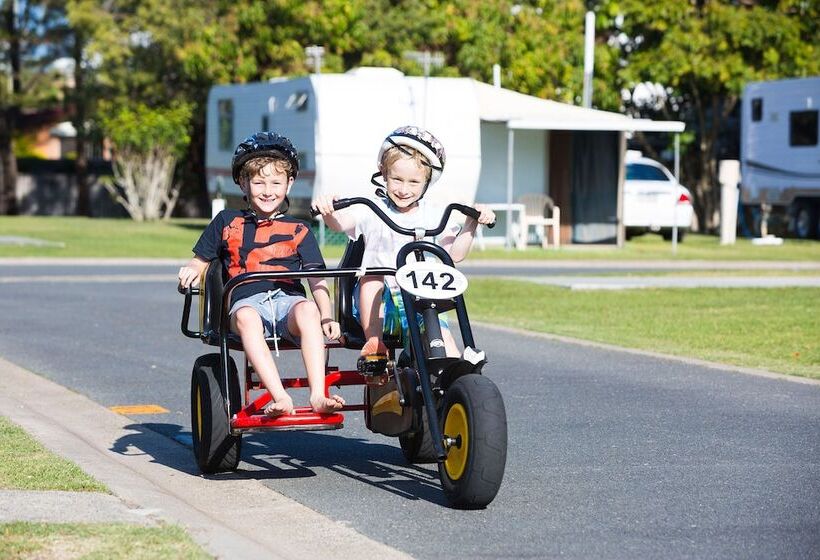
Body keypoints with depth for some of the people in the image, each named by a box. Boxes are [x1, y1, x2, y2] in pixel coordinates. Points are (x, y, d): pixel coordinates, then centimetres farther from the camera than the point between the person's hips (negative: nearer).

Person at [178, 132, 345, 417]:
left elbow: (316, 279, 10)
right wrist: (191, 271, -2)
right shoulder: (227, 223, 22)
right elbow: (200, 262, 25)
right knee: (246, 317, -38)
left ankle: (318, 395, -41)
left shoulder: (298, 230, 20)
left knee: (307, 309, -36)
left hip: (288, 299, 1)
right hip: (247, 300, -1)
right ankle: (280, 398, -47)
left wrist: (327, 317, -8)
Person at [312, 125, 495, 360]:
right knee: (372, 277, -33)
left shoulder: (433, 215, 9)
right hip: (378, 301, -1)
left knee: (445, 344, -21)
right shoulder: (374, 211, 0)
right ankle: (373, 341, -27)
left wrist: (471, 223, -10)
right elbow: (339, 222, -17)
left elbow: (455, 254, 3)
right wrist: (327, 210, -39)